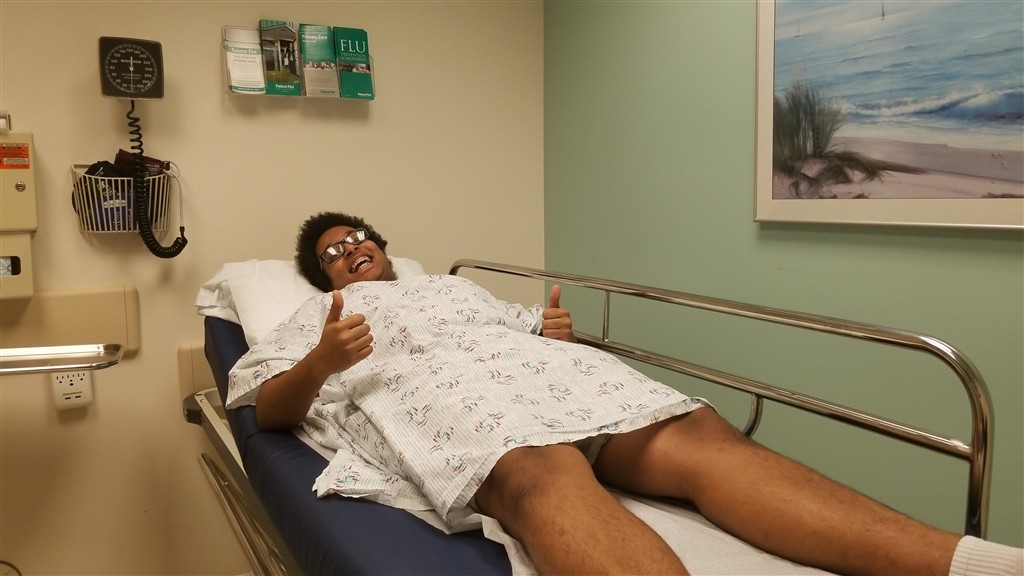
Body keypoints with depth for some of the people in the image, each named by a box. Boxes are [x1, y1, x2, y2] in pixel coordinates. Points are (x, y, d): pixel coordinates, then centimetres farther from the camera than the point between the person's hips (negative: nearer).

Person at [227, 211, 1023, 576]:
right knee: (548, 474, -41)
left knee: (699, 437, -23)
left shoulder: (451, 284, 39)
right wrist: (318, 365, -7)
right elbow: (267, 406, 14)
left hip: (541, 365, 5)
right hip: (437, 389, -4)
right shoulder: (321, 317, 28)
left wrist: (558, 330, 9)